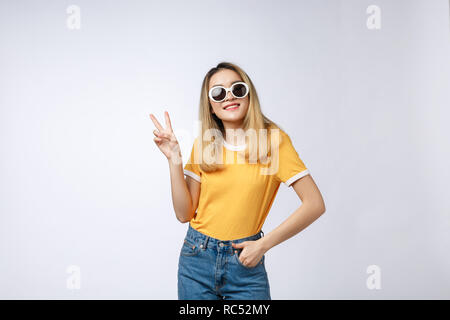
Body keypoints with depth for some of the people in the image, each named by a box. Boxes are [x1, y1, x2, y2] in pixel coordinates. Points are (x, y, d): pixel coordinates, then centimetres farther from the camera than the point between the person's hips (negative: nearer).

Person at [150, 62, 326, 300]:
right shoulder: (203, 145, 0)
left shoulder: (273, 139, -9)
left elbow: (315, 204, -12)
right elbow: (184, 214, -2)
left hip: (245, 264, -3)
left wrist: (263, 244, -12)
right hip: (197, 259, 3)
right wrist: (174, 159, -10)